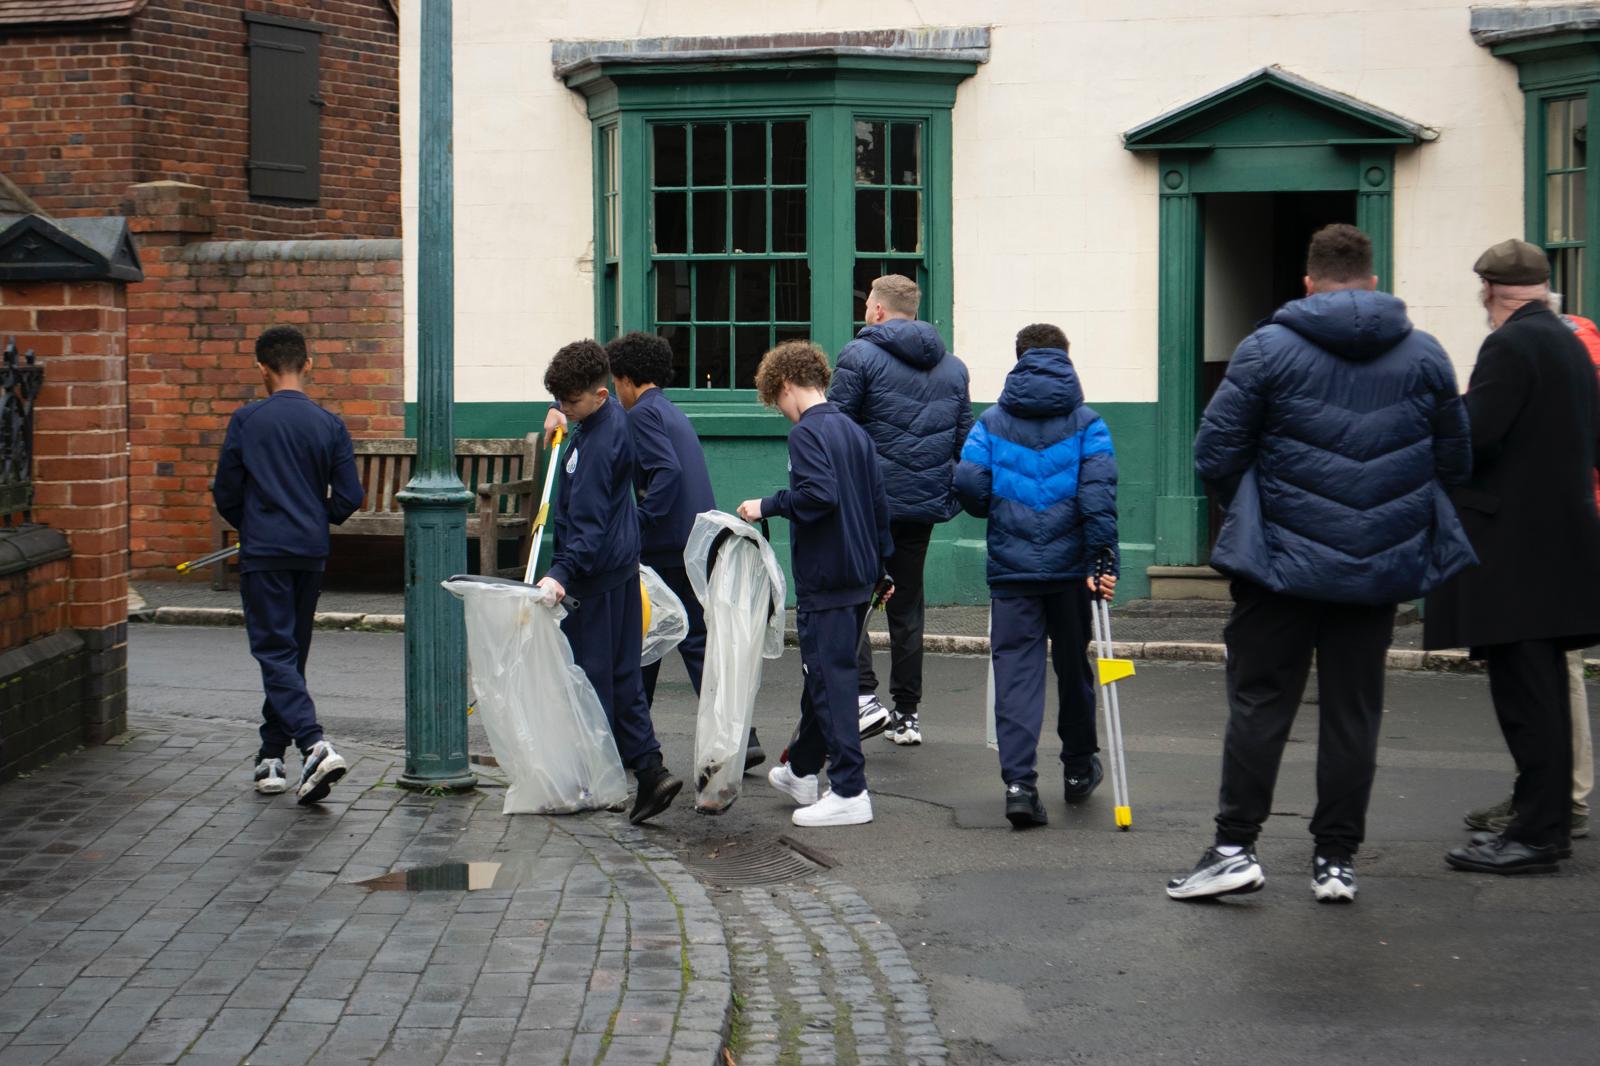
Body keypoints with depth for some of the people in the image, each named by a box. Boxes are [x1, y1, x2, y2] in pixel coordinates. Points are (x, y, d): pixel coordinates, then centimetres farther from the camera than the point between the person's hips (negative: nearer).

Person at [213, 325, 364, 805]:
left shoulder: (247, 421, -6)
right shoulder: (329, 425, 1)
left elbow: (225, 494, -2)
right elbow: (349, 497, 0)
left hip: (263, 553, -4)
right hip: (312, 553, 4)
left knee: (275, 652, -5)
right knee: (292, 652, 15)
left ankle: (314, 745, -25)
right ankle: (272, 756, 22)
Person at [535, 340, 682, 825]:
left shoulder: (598, 444, -22)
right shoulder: (613, 420, 9)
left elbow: (589, 522, -27)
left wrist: (561, 573, -33)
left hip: (595, 574, -10)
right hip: (621, 565, 10)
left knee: (590, 675, -2)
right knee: (621, 675, 10)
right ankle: (649, 770, 7)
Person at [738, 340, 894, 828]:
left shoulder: (807, 432, -14)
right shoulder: (855, 432, 13)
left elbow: (819, 495, -27)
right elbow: (879, 503, 17)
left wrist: (768, 506, -14)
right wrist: (881, 564, 24)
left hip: (824, 582, -9)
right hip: (859, 577, 9)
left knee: (831, 680, -6)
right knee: (822, 673, 20)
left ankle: (850, 793, -7)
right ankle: (802, 770, 34)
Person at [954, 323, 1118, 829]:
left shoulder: (991, 422, 5)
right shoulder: (1086, 422, 2)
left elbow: (968, 483, -6)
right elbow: (1098, 489, -11)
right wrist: (1102, 559, -14)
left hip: (1010, 566, 0)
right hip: (1069, 565, 0)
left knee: (1015, 669, -1)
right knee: (1073, 667, 16)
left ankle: (1019, 781, -15)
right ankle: (1078, 769, 30)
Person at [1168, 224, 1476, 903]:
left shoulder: (1268, 349, -5)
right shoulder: (1425, 355, 4)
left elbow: (1215, 454, -6)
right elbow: (1456, 463, 8)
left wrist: (1250, 514, 13)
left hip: (1281, 561, -2)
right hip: (1381, 567, 2)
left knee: (1259, 702, 5)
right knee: (1353, 712, 8)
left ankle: (1235, 847, 2)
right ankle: (1336, 860, 11)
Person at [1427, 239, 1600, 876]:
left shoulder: (1510, 346, -14)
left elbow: (1472, 434, -22)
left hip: (1512, 545, -10)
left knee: (1524, 691, -8)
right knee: (1542, 686, 15)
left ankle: (1536, 835, -7)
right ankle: (1546, 820, 21)